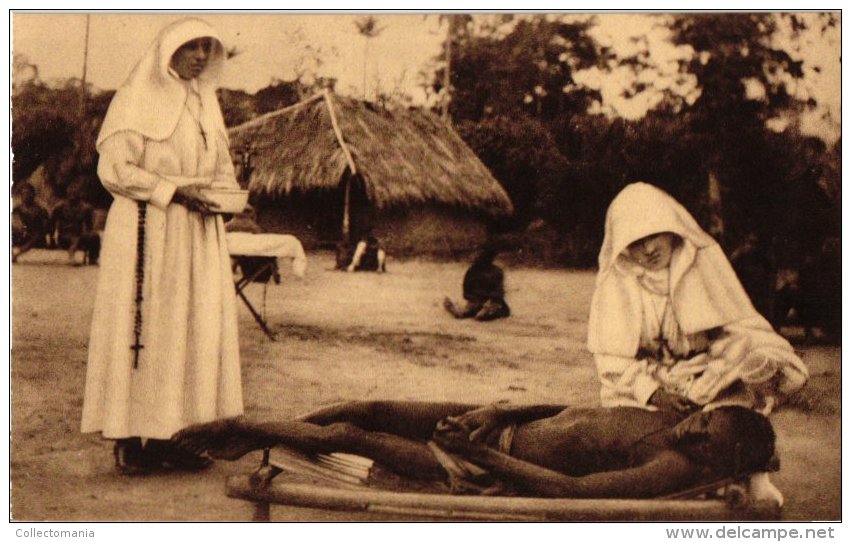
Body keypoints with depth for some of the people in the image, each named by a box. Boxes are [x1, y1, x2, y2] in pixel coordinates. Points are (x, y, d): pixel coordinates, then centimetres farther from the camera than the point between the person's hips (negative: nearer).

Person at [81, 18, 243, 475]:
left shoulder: (205, 103, 17)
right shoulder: (137, 99, -3)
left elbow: (221, 169, 21)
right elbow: (113, 167, -11)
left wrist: (222, 195, -1)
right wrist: (173, 190, -19)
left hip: (197, 235, 7)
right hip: (147, 231, -7)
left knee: (195, 329, 3)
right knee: (143, 326, -7)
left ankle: (170, 435, 8)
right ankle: (130, 438, -2)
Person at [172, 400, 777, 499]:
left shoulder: (681, 467, -22)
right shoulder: (672, 419, 3)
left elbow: (572, 489, -28)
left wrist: (479, 452, -25)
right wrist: (497, 413, -4)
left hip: (498, 471, -7)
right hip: (502, 426, 7)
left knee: (348, 436, -4)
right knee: (372, 410, 2)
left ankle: (252, 429, 22)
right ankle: (253, 435, 24)